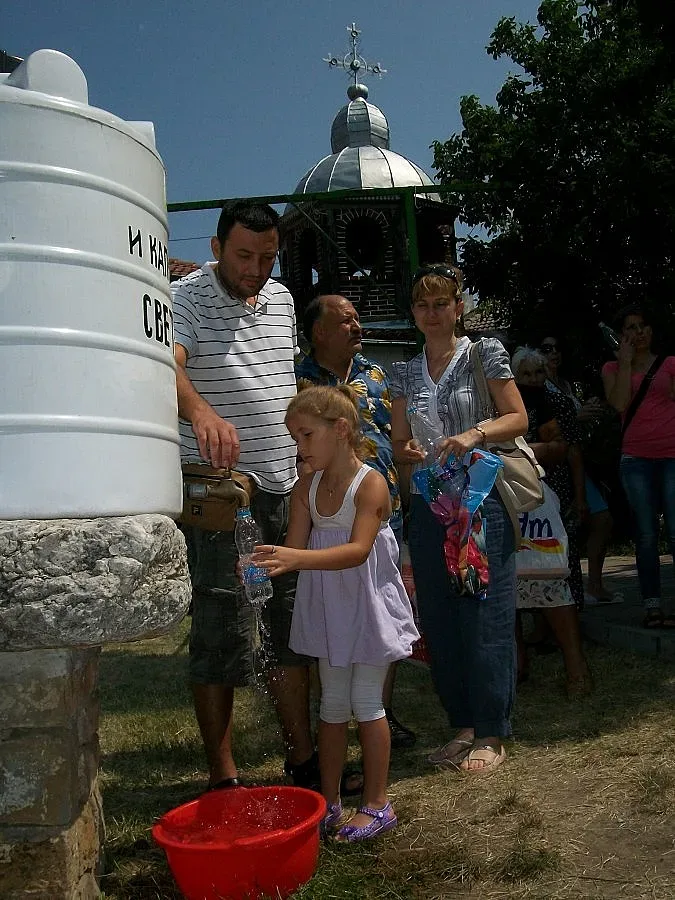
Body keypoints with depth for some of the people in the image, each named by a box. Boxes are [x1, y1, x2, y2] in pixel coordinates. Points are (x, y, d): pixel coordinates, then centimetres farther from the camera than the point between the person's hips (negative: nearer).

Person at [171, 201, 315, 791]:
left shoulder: (281, 299, 13)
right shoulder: (185, 299, -9)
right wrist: (201, 411, -49)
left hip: (284, 488, 7)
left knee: (294, 625, 12)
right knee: (220, 634, -1)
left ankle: (303, 757, 24)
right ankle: (223, 778, 12)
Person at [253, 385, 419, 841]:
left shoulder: (371, 484, -18)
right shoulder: (306, 489, 1)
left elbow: (358, 549, -31)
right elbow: (294, 549, -4)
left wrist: (299, 558, -44)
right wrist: (267, 562, -27)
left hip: (369, 608, -6)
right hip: (328, 611, 6)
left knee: (366, 703, 2)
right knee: (333, 704, 13)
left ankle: (377, 803, 16)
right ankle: (330, 801, 24)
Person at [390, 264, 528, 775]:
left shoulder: (485, 354, 1)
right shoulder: (406, 373, 12)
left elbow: (518, 419, -1)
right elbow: (399, 442, 14)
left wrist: (475, 434, -19)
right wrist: (409, 452, -9)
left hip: (481, 501, -4)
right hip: (428, 505, 5)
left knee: (485, 616, -4)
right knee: (439, 621, 7)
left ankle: (491, 734, 9)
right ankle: (463, 725, 21)